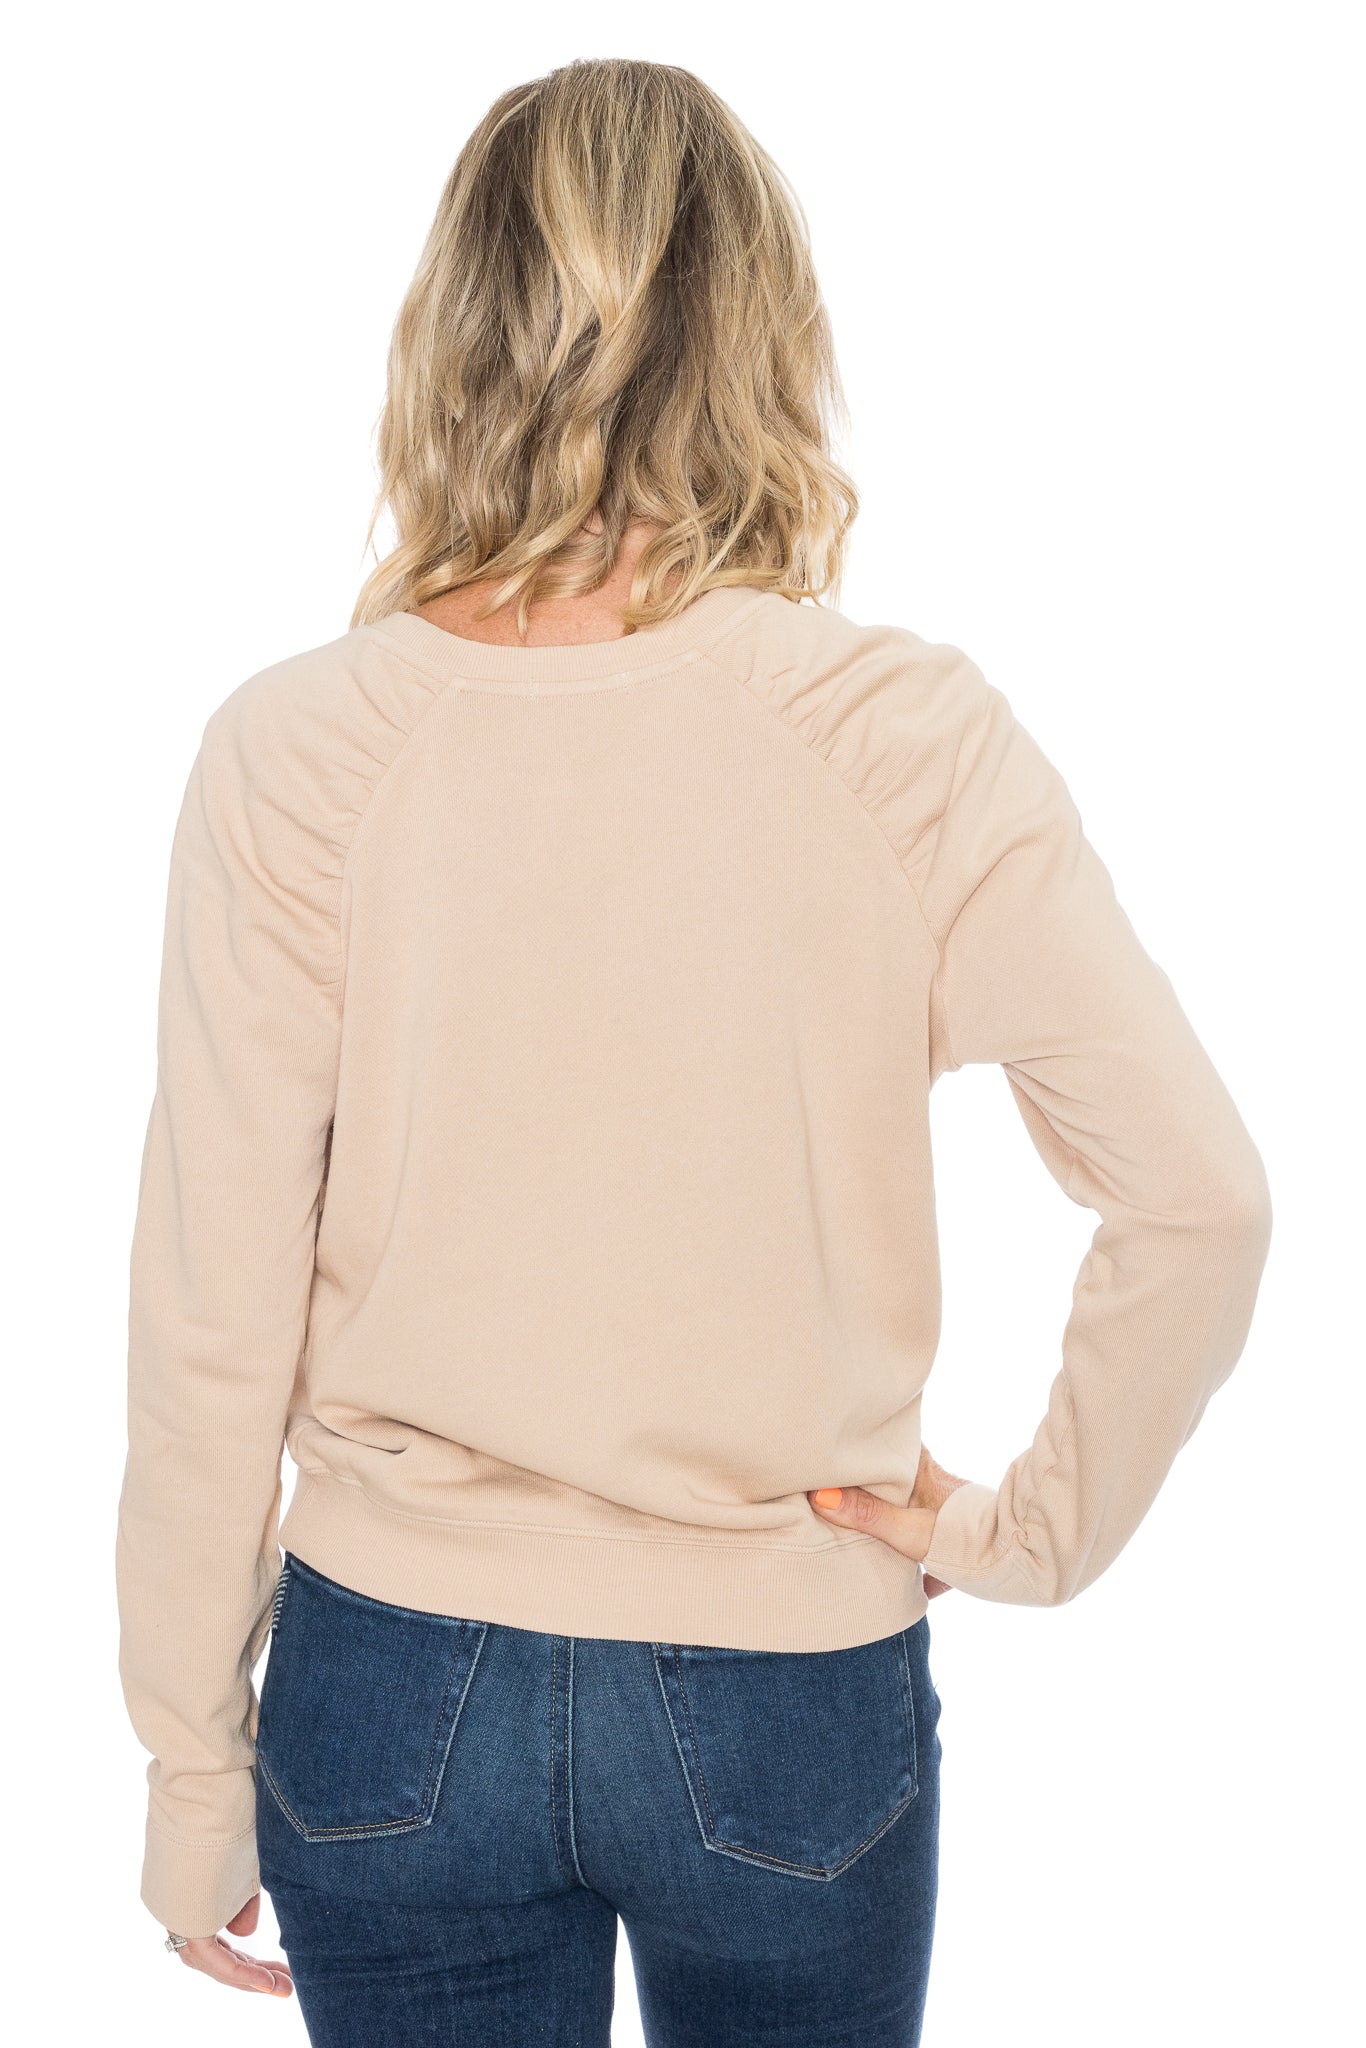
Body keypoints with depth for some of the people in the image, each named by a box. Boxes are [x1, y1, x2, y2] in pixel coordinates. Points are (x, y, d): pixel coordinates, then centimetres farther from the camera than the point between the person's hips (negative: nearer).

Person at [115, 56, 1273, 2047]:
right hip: (791, 1702, 0)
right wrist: (1032, 1527, -2)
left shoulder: (292, 755, -12)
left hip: (394, 1690, 1)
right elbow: (1199, 1196, -17)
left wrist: (194, 1764, 2)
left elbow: (215, 1321, -9)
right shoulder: (908, 737, -13)